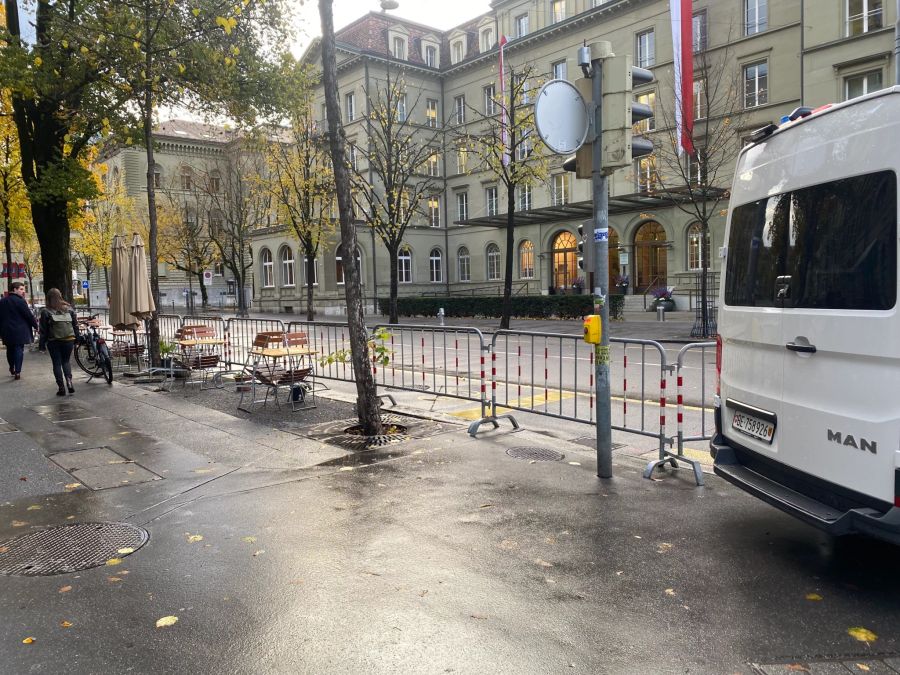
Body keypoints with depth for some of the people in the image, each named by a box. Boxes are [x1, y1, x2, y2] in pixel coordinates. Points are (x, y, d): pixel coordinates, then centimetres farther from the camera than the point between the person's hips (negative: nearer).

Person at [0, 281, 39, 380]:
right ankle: (17, 372, -6)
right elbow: (29, 315, -13)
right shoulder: (20, 301, -12)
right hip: (19, 331, -6)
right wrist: (36, 326, -1)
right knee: (19, 350, -2)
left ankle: (12, 369, 29)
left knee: (10, 350, 18)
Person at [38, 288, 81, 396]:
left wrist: (42, 344, 3)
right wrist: (78, 338, 15)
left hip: (53, 342, -2)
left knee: (57, 364, 6)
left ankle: (61, 387, 5)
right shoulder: (69, 309, 4)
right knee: (66, 361, 15)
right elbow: (75, 325, 8)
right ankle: (69, 380, -8)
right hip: (69, 340, 2)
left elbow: (43, 330, -2)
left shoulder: (45, 312, -4)